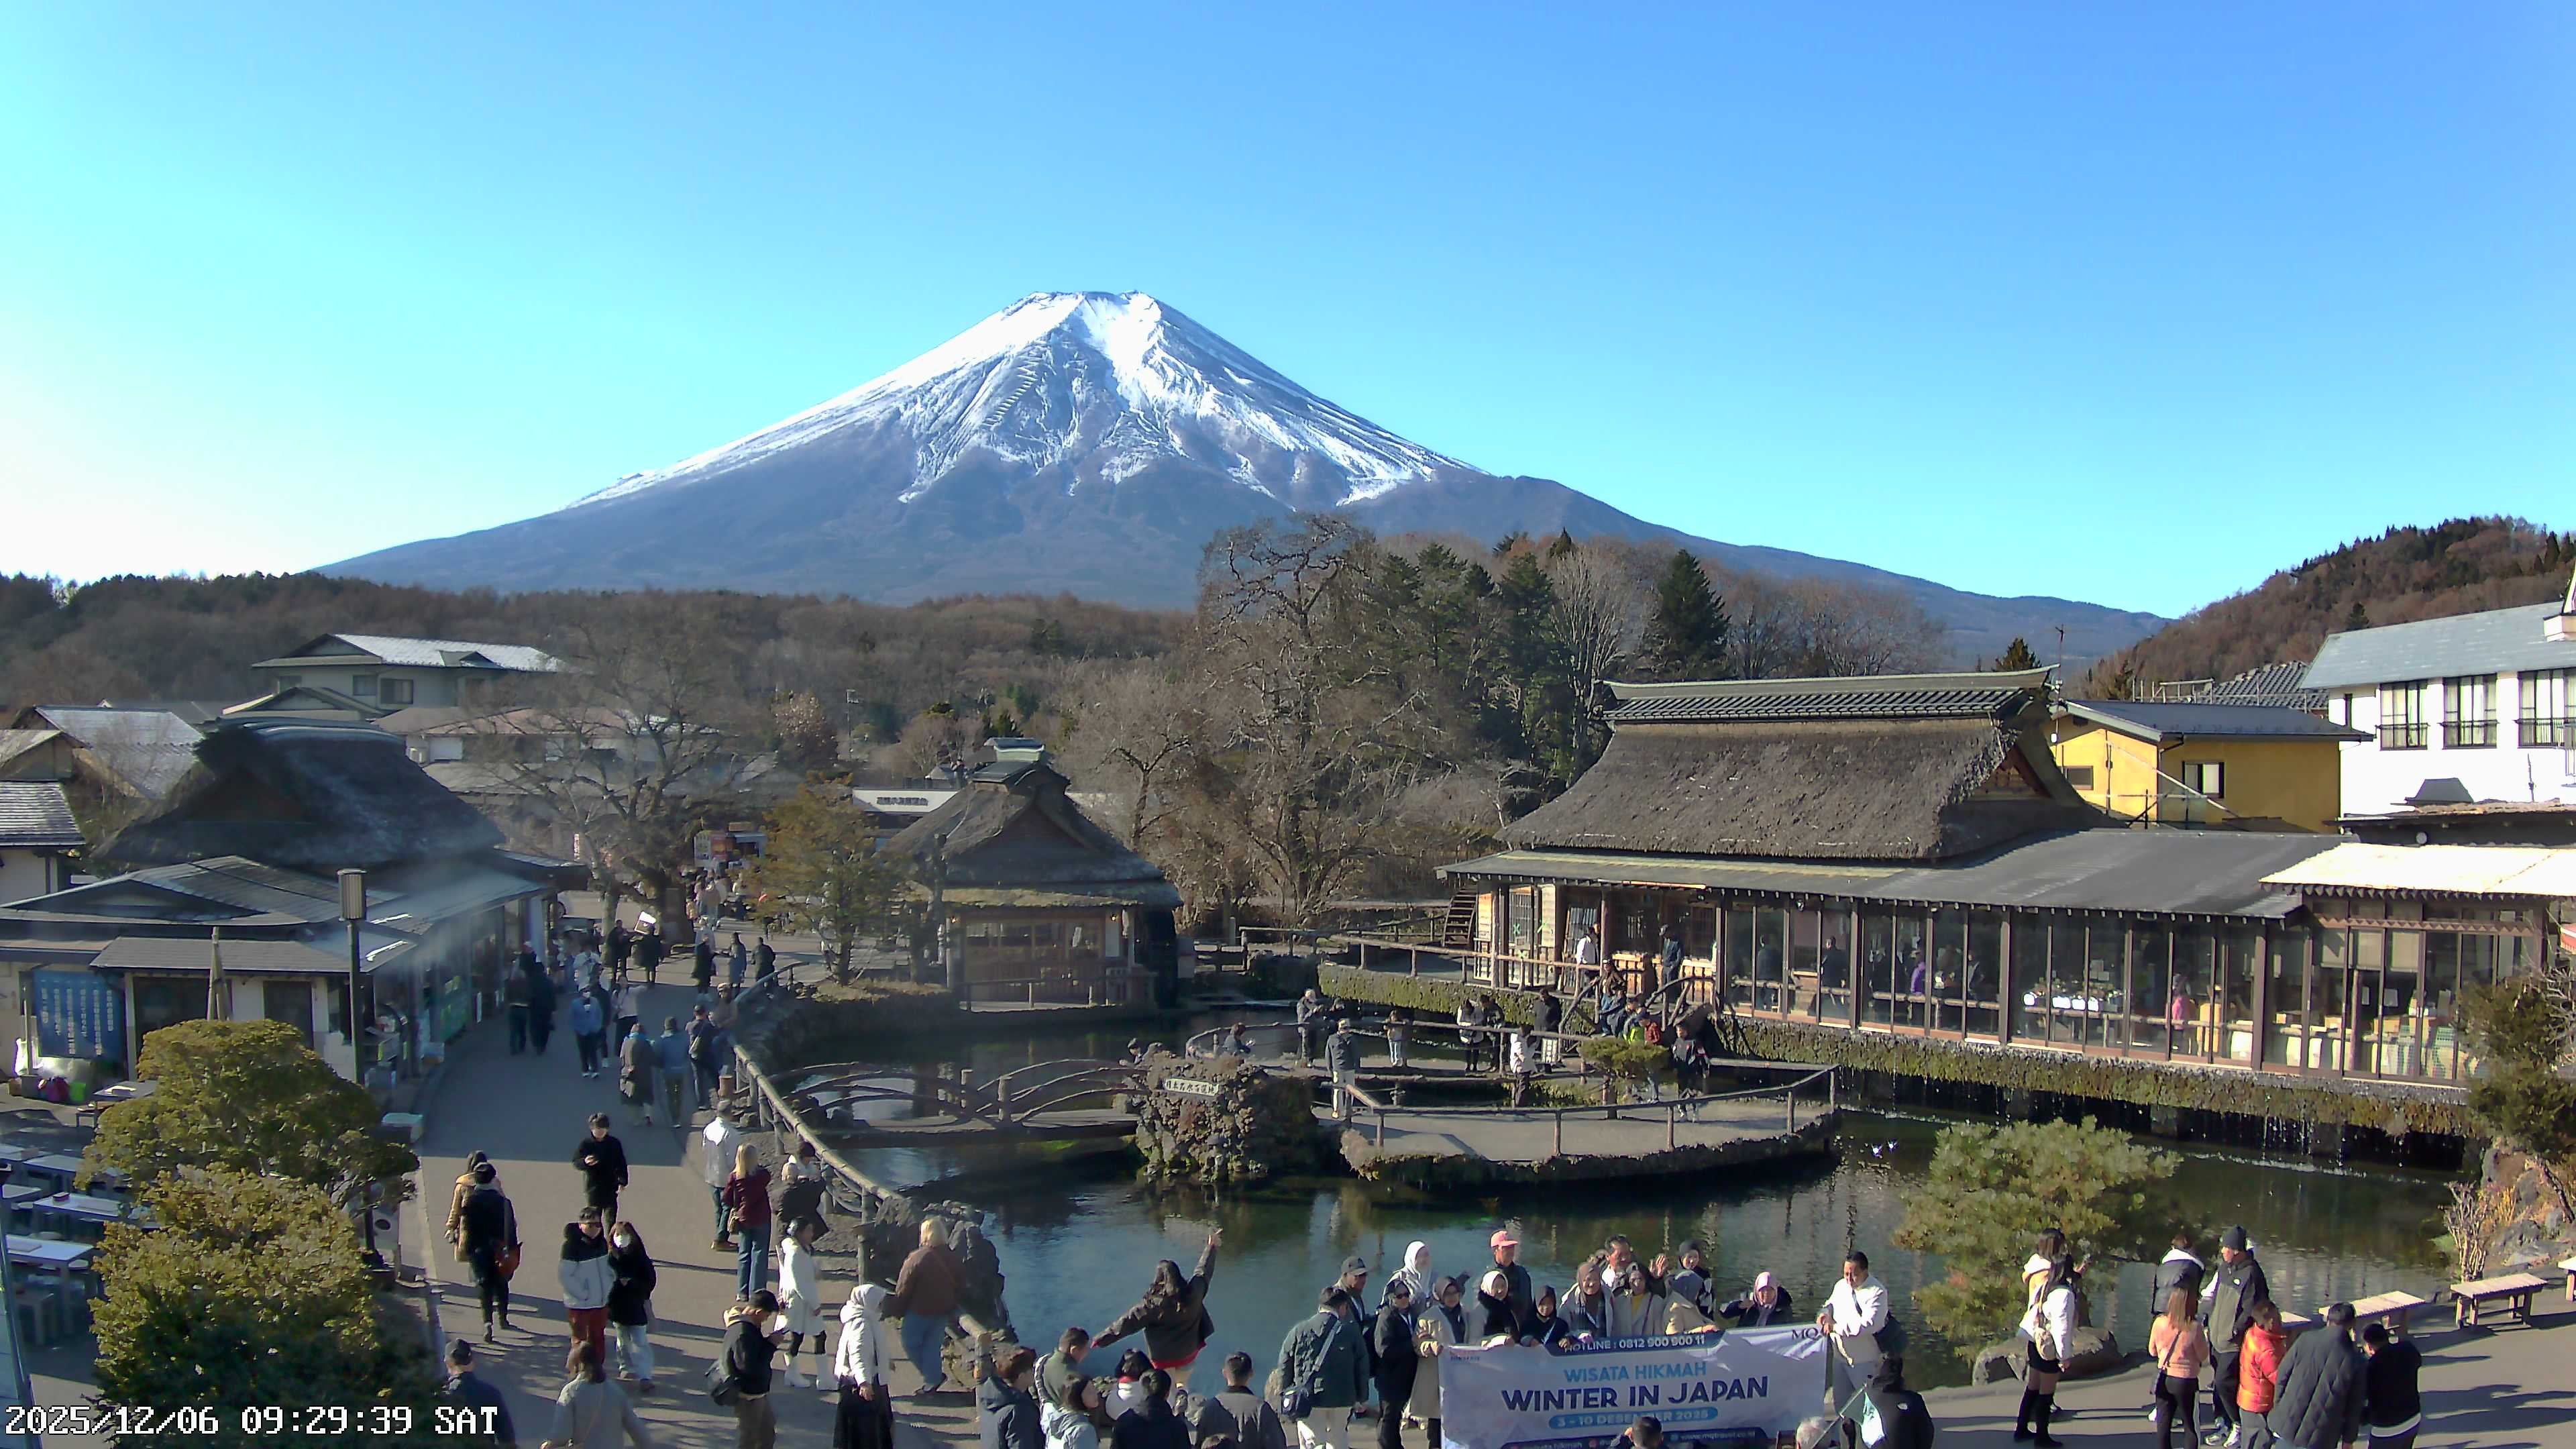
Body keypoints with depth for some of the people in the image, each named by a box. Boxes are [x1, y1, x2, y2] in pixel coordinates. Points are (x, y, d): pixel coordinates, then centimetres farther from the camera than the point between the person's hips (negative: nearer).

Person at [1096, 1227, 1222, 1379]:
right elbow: (1203, 1272, 4)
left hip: (1163, 1358, -3)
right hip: (1188, 1353, 4)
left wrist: (1100, 1339, -11)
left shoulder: (1153, 1303, -24)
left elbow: (1127, 1322, -19)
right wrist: (1211, 1247, 20)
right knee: (1183, 1385, 25)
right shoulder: (1192, 1293, -15)